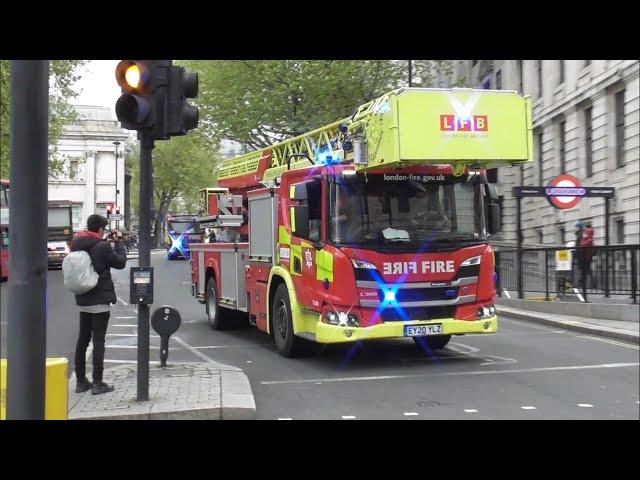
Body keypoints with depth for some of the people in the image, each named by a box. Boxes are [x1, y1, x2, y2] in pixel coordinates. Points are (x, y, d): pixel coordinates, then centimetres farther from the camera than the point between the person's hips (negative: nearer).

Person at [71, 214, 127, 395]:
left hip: (82, 300, 7)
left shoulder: (76, 245, 5)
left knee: (82, 340, 13)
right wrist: (118, 242, 6)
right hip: (100, 300, -7)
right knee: (98, 341, -3)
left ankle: (81, 381, 18)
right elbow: (120, 262, -7)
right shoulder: (102, 246, -15)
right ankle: (98, 383, -1)